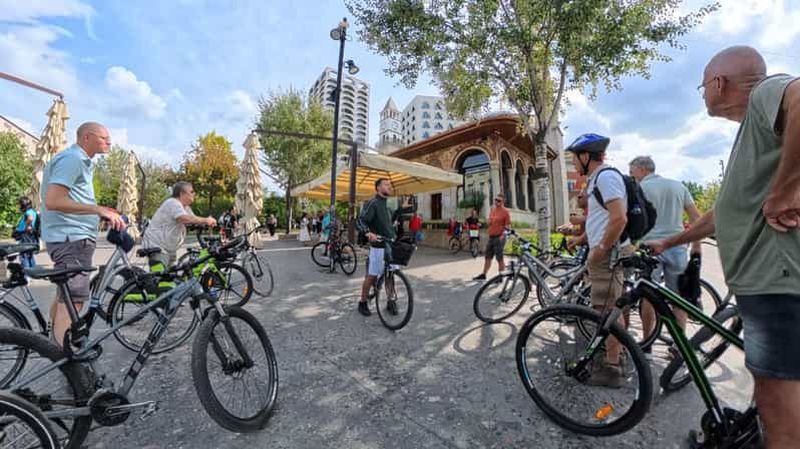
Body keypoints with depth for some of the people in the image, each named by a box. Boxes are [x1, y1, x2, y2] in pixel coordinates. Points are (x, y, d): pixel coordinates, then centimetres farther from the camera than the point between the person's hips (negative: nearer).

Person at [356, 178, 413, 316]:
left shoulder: (385, 205, 17)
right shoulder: (372, 203, -10)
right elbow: (360, 221, -19)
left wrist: (401, 209, 29)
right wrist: (368, 232, -38)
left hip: (390, 245, 8)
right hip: (378, 246, -7)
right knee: (372, 276, 1)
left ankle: (390, 302, 24)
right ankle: (363, 303, 18)